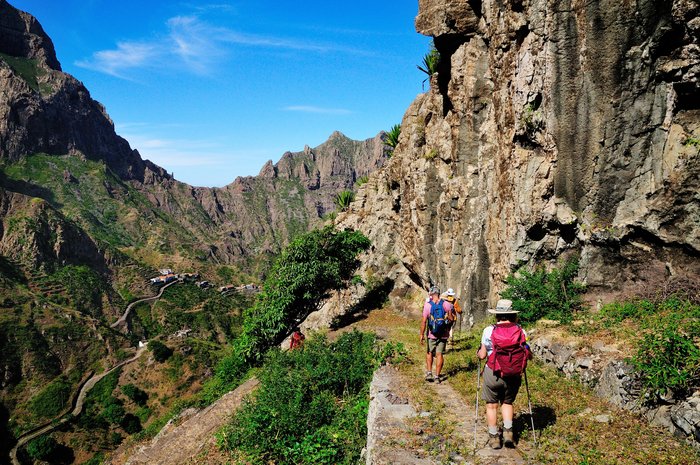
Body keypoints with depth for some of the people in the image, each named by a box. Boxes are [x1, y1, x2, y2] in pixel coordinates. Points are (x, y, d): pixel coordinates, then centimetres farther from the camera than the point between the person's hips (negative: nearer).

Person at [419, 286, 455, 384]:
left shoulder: (427, 305, -9)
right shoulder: (446, 304, -4)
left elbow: (424, 321, -10)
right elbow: (451, 319, -1)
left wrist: (422, 334, -4)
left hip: (432, 334, -1)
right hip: (443, 334, 1)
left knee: (429, 353, 17)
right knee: (439, 354, 6)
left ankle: (429, 373, 11)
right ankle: (437, 376, 6)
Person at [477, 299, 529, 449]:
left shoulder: (489, 331, -11)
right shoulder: (520, 331, -6)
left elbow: (482, 355, -5)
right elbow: (528, 355, -1)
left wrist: (478, 352, 17)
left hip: (493, 374, -2)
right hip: (513, 375, 2)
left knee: (491, 405, 14)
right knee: (507, 403, 23)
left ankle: (494, 437, 20)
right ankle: (508, 432, 11)